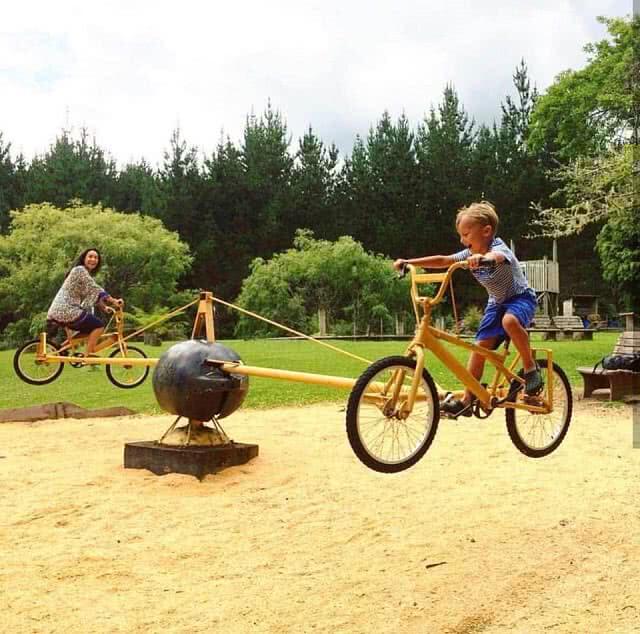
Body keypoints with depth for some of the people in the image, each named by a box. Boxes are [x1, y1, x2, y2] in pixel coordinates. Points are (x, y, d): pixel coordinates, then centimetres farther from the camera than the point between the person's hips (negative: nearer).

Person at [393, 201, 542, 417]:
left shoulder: (499, 249, -26)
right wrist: (408, 262, -12)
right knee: (480, 346, -6)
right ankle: (467, 400, -3)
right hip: (497, 302, 7)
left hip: (521, 297, -7)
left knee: (510, 321, -40)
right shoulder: (470, 254, -5)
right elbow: (442, 260, -5)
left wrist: (481, 258, -75)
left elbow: (496, 257, -51)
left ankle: (531, 368, -20)